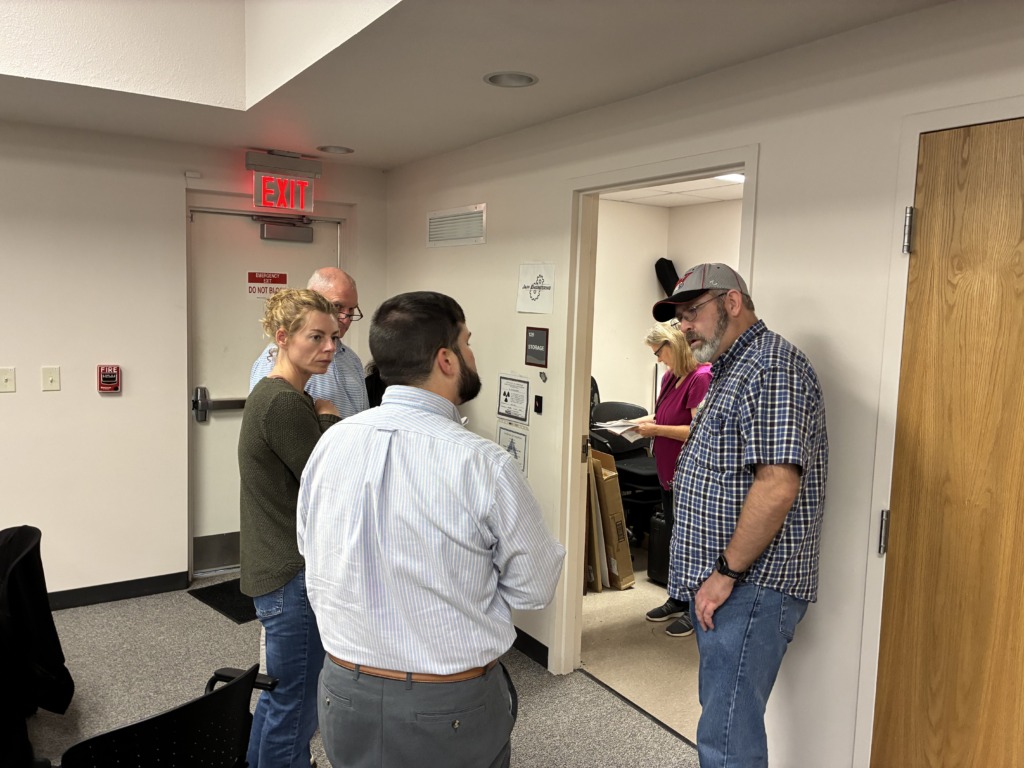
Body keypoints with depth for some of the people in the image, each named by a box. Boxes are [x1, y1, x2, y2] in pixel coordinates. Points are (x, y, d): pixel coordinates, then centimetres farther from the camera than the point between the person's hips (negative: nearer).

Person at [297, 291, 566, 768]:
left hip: (344, 698, 4)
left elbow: (311, 552, 5)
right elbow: (535, 587, -11)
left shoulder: (330, 443, -9)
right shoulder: (483, 464, -24)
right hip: (450, 712, -3)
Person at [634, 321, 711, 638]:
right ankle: (678, 601, 34)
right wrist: (647, 421, 2)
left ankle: (695, 610, 18)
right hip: (669, 474, 9)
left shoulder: (701, 377, -19)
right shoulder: (671, 376, 7)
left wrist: (656, 429, -19)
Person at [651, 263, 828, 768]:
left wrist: (725, 573, -18)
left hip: (752, 585, -10)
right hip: (724, 581, 10)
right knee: (721, 712, 20)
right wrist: (712, 575, 18)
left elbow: (777, 486, -25)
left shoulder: (773, 367, -16)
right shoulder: (732, 372, 18)